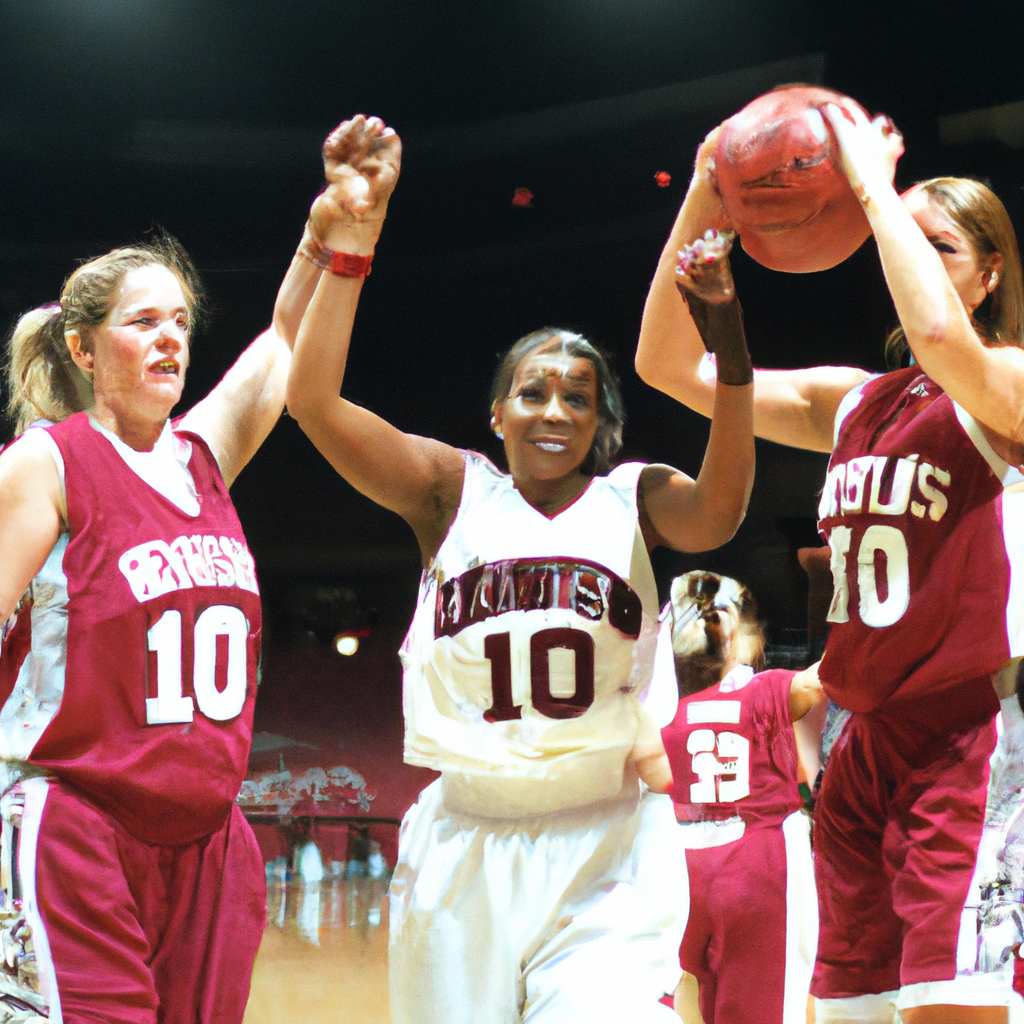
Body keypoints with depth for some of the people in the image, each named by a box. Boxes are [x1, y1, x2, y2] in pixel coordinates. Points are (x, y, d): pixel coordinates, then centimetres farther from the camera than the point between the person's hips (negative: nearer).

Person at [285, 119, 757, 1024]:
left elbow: (718, 514, -16)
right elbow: (312, 399, -5)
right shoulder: (455, 490, 6)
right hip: (465, 841, 1)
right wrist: (351, 235, -10)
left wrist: (729, 345, -28)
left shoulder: (634, 498, 6)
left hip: (607, 853, -1)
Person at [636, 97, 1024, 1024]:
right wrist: (702, 206, -1)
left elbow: (941, 337, -29)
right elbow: (670, 365, 10)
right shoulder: (854, 403, 15)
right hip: (871, 743, 7)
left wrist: (873, 187, -17)